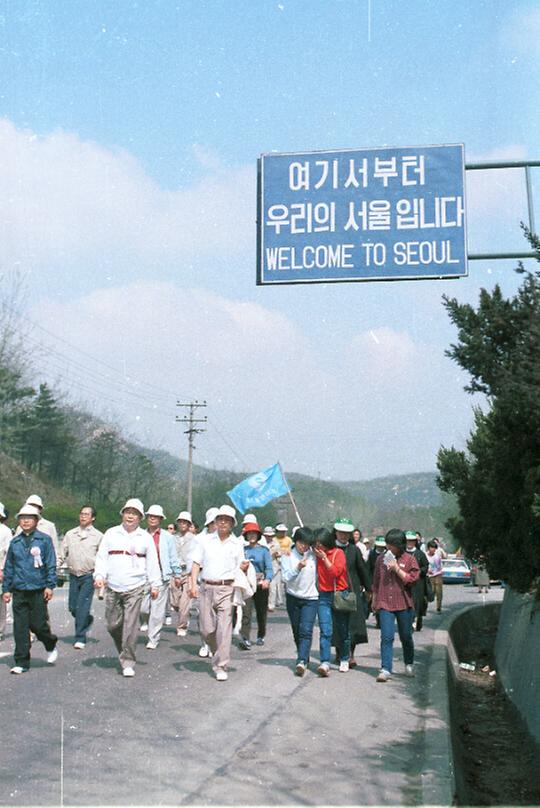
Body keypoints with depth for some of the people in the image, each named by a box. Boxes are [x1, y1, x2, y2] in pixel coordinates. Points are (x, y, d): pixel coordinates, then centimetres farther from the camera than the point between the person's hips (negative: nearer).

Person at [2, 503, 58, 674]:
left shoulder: (44, 540, -1)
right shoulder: (15, 542, 9)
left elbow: (51, 564, -1)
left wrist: (50, 585, -8)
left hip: (38, 590, -3)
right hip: (19, 591, 3)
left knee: (38, 624, 0)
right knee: (20, 628, 2)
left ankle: (51, 646, 30)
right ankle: (22, 663, 10)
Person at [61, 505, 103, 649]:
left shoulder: (98, 536, 1)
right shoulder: (70, 534, 10)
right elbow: (63, 553, 12)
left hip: (89, 576, -4)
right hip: (73, 575, 4)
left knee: (82, 608, -8)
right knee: (72, 607, 6)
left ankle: (80, 639, 0)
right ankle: (87, 620, 36)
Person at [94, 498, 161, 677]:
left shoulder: (145, 537, 7)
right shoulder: (111, 534, 8)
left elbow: (152, 562, 10)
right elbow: (101, 557, 7)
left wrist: (155, 585, 6)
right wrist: (99, 575, -8)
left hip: (135, 588, -2)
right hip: (113, 588, 2)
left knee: (130, 627, -6)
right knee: (113, 625, 5)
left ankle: (128, 662, 2)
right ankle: (123, 651, 30)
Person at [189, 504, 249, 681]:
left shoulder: (237, 544, 8)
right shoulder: (205, 540, 9)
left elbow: (240, 569, 10)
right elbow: (196, 563, 8)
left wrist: (244, 567, -14)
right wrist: (193, 584, -4)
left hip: (227, 589, -2)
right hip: (206, 588, 2)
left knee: (224, 629, -8)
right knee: (206, 629, 5)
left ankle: (221, 667, -2)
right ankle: (217, 654, 32)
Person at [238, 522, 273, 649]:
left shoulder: (264, 550, 1)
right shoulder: (243, 550, 5)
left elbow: (269, 567, -6)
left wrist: (267, 579, -22)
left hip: (261, 585, 1)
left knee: (261, 612, 12)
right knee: (246, 611, -14)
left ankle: (261, 636, 30)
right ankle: (244, 638, -20)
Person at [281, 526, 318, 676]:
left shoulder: (313, 555, -1)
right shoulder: (288, 556, -3)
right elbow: (286, 578, -13)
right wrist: (297, 568, -27)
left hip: (311, 598, -1)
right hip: (293, 598, 1)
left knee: (306, 631, -15)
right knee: (296, 631, 10)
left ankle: (301, 662, -24)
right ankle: (304, 659, 27)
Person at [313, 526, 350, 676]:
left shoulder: (338, 553, -5)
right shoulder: (316, 555, 7)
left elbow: (336, 572, -16)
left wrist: (324, 558, -16)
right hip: (323, 596, 2)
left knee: (343, 630, 10)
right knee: (325, 631, -10)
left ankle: (345, 660, 27)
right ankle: (325, 663, -15)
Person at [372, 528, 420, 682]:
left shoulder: (409, 559, -1)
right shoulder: (381, 558, 7)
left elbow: (413, 579, -9)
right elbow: (376, 581, 15)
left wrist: (397, 569, -16)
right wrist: (374, 599, 17)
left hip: (404, 604, -1)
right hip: (385, 603, 1)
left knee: (406, 637, 12)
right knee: (386, 637, -10)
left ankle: (409, 665, 34)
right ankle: (385, 669, -10)